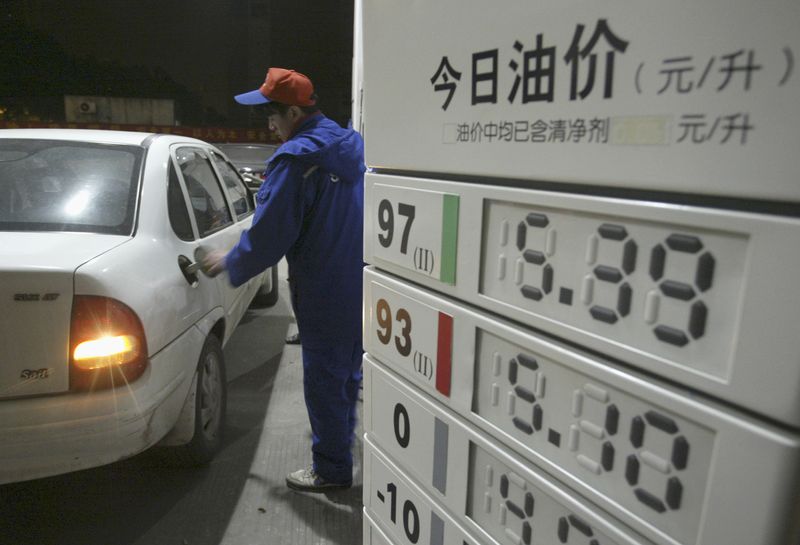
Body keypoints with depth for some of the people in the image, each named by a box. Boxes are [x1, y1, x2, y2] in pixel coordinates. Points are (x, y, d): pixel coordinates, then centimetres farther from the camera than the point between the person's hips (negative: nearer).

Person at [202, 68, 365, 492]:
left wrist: (230, 263, -1)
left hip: (324, 294, -9)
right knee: (346, 373, 23)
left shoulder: (295, 158, -18)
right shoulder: (350, 146, 9)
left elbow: (270, 234, -17)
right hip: (358, 286, 9)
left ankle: (331, 469, 21)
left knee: (324, 381, 5)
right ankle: (340, 445, 44)